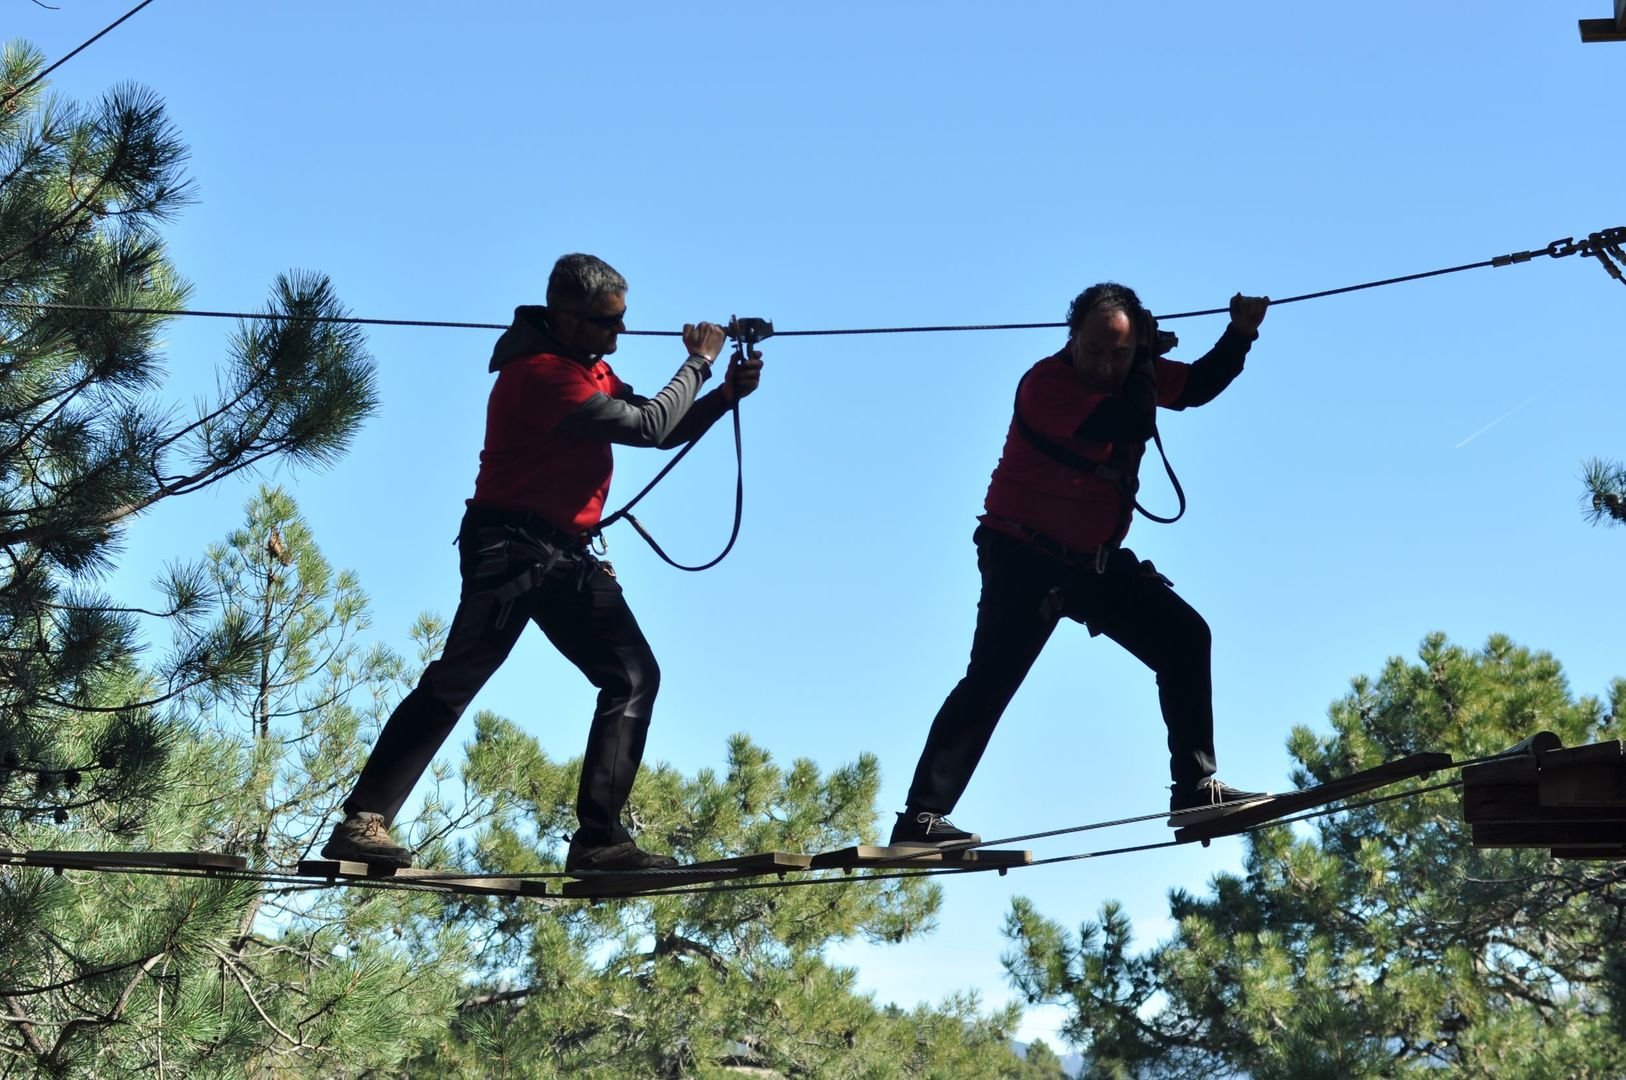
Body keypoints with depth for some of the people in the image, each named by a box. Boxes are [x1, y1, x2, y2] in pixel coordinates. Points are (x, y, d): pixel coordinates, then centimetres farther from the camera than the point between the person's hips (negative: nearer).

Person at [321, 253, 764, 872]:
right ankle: (363, 821, -15)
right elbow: (650, 427, -17)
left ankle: (599, 838, -7)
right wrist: (698, 363, -3)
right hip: (510, 545, -9)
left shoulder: (590, 372, 16)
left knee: (634, 677, -2)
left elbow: (664, 431, 19)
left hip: (567, 557, 9)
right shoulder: (540, 374, -16)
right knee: (458, 678, -16)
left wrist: (727, 393, 3)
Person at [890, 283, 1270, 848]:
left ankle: (1195, 786, 4)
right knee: (992, 679, -17)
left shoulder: (1132, 374, 3)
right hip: (1024, 556, -8)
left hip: (1095, 559, 8)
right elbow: (1130, 422, -33)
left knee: (1184, 636, 1)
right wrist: (1147, 358, -17)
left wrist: (1239, 335, 0)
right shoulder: (1045, 384, -22)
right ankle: (921, 817, -19)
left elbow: (1199, 385, 18)